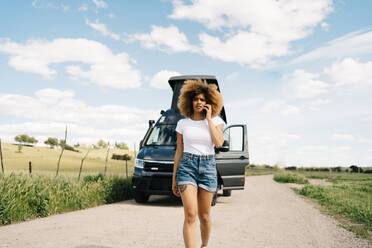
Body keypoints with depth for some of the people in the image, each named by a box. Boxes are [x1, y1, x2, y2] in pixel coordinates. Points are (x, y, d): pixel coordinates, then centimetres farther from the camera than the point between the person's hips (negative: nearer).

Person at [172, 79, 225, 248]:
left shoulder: (216, 121, 6)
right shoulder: (183, 123, 7)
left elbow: (219, 143, -13)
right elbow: (179, 152, 10)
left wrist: (209, 119, -8)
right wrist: (174, 178, 9)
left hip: (208, 166, 1)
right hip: (187, 166, 0)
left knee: (204, 215, 9)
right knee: (190, 215, -13)